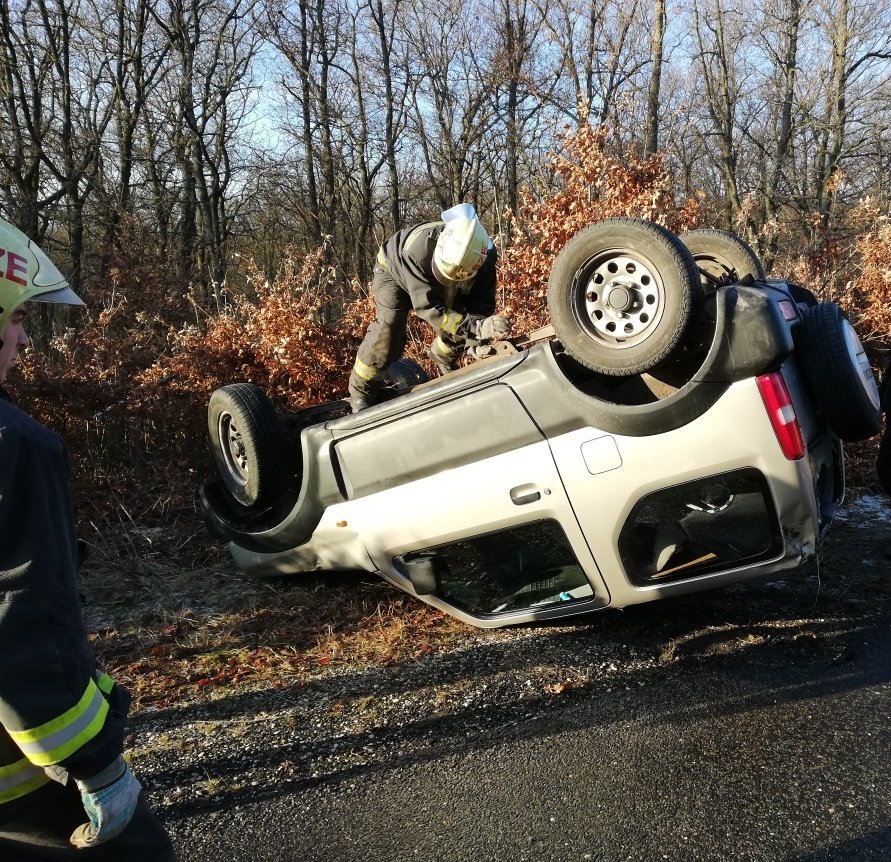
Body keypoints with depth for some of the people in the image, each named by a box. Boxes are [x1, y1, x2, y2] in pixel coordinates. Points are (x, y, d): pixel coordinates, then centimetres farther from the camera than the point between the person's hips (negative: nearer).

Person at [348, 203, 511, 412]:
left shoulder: (486, 255, -34)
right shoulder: (418, 250, -48)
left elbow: (481, 304, -29)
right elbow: (429, 308, -49)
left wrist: (479, 340, -47)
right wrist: (477, 328, -61)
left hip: (431, 278, 4)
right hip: (394, 270, -4)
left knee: (459, 319, -5)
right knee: (389, 325, -22)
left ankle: (443, 357, 29)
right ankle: (361, 392, -9)